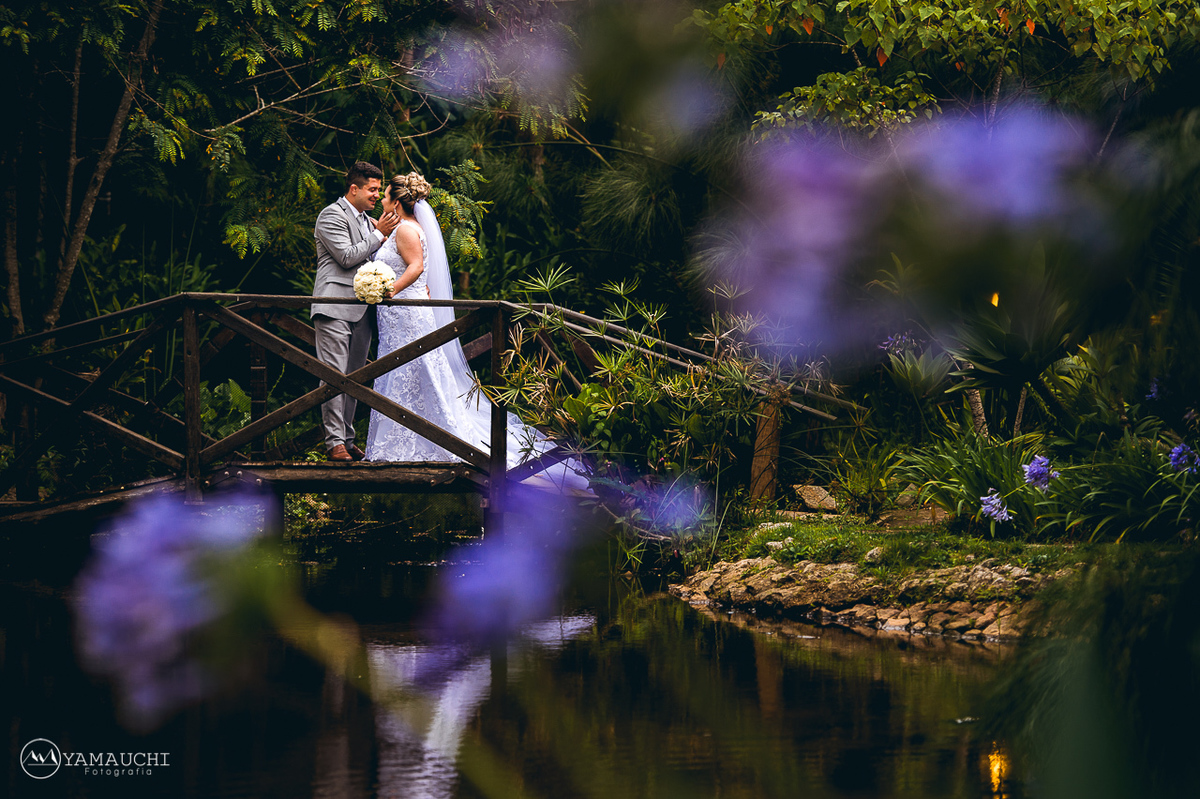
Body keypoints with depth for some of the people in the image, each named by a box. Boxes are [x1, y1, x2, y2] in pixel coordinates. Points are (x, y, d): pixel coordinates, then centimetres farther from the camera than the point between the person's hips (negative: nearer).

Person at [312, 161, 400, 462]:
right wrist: (379, 234, -9)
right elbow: (347, 257, -14)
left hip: (361, 309, 8)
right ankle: (334, 441, -12)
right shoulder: (332, 215, -6)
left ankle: (347, 438, 12)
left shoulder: (367, 221, 20)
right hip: (335, 307, -8)